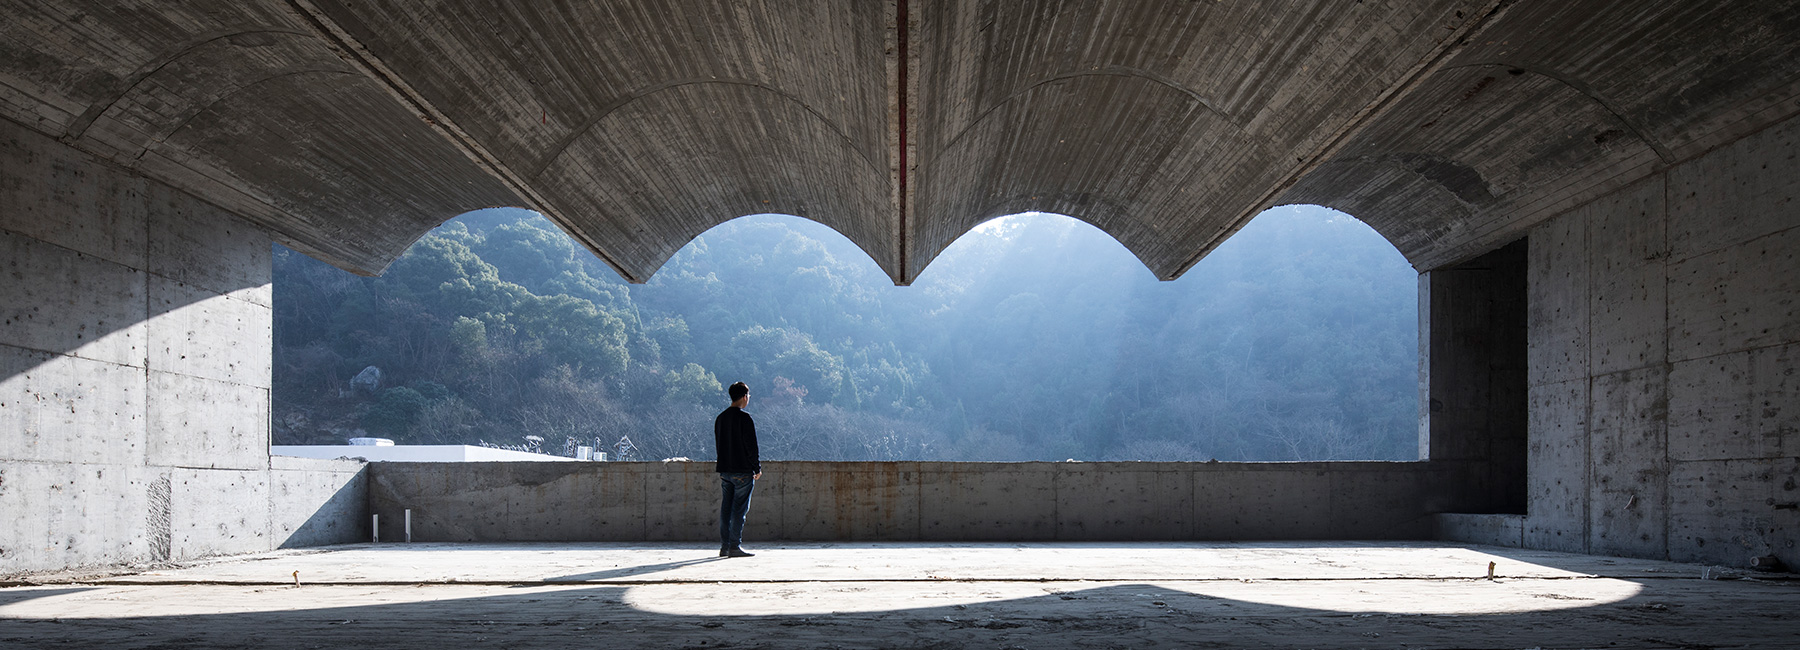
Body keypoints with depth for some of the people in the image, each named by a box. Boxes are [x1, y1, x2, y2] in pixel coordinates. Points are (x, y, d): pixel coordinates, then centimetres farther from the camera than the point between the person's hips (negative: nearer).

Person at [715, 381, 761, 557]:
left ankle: (724, 546, 10)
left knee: (726, 508, 9)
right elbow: (751, 446, -12)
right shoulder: (744, 418, -12)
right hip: (742, 471, -7)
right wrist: (757, 468, -3)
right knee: (739, 509, -4)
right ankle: (735, 547, -6)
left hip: (724, 470, 7)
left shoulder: (720, 418, 12)